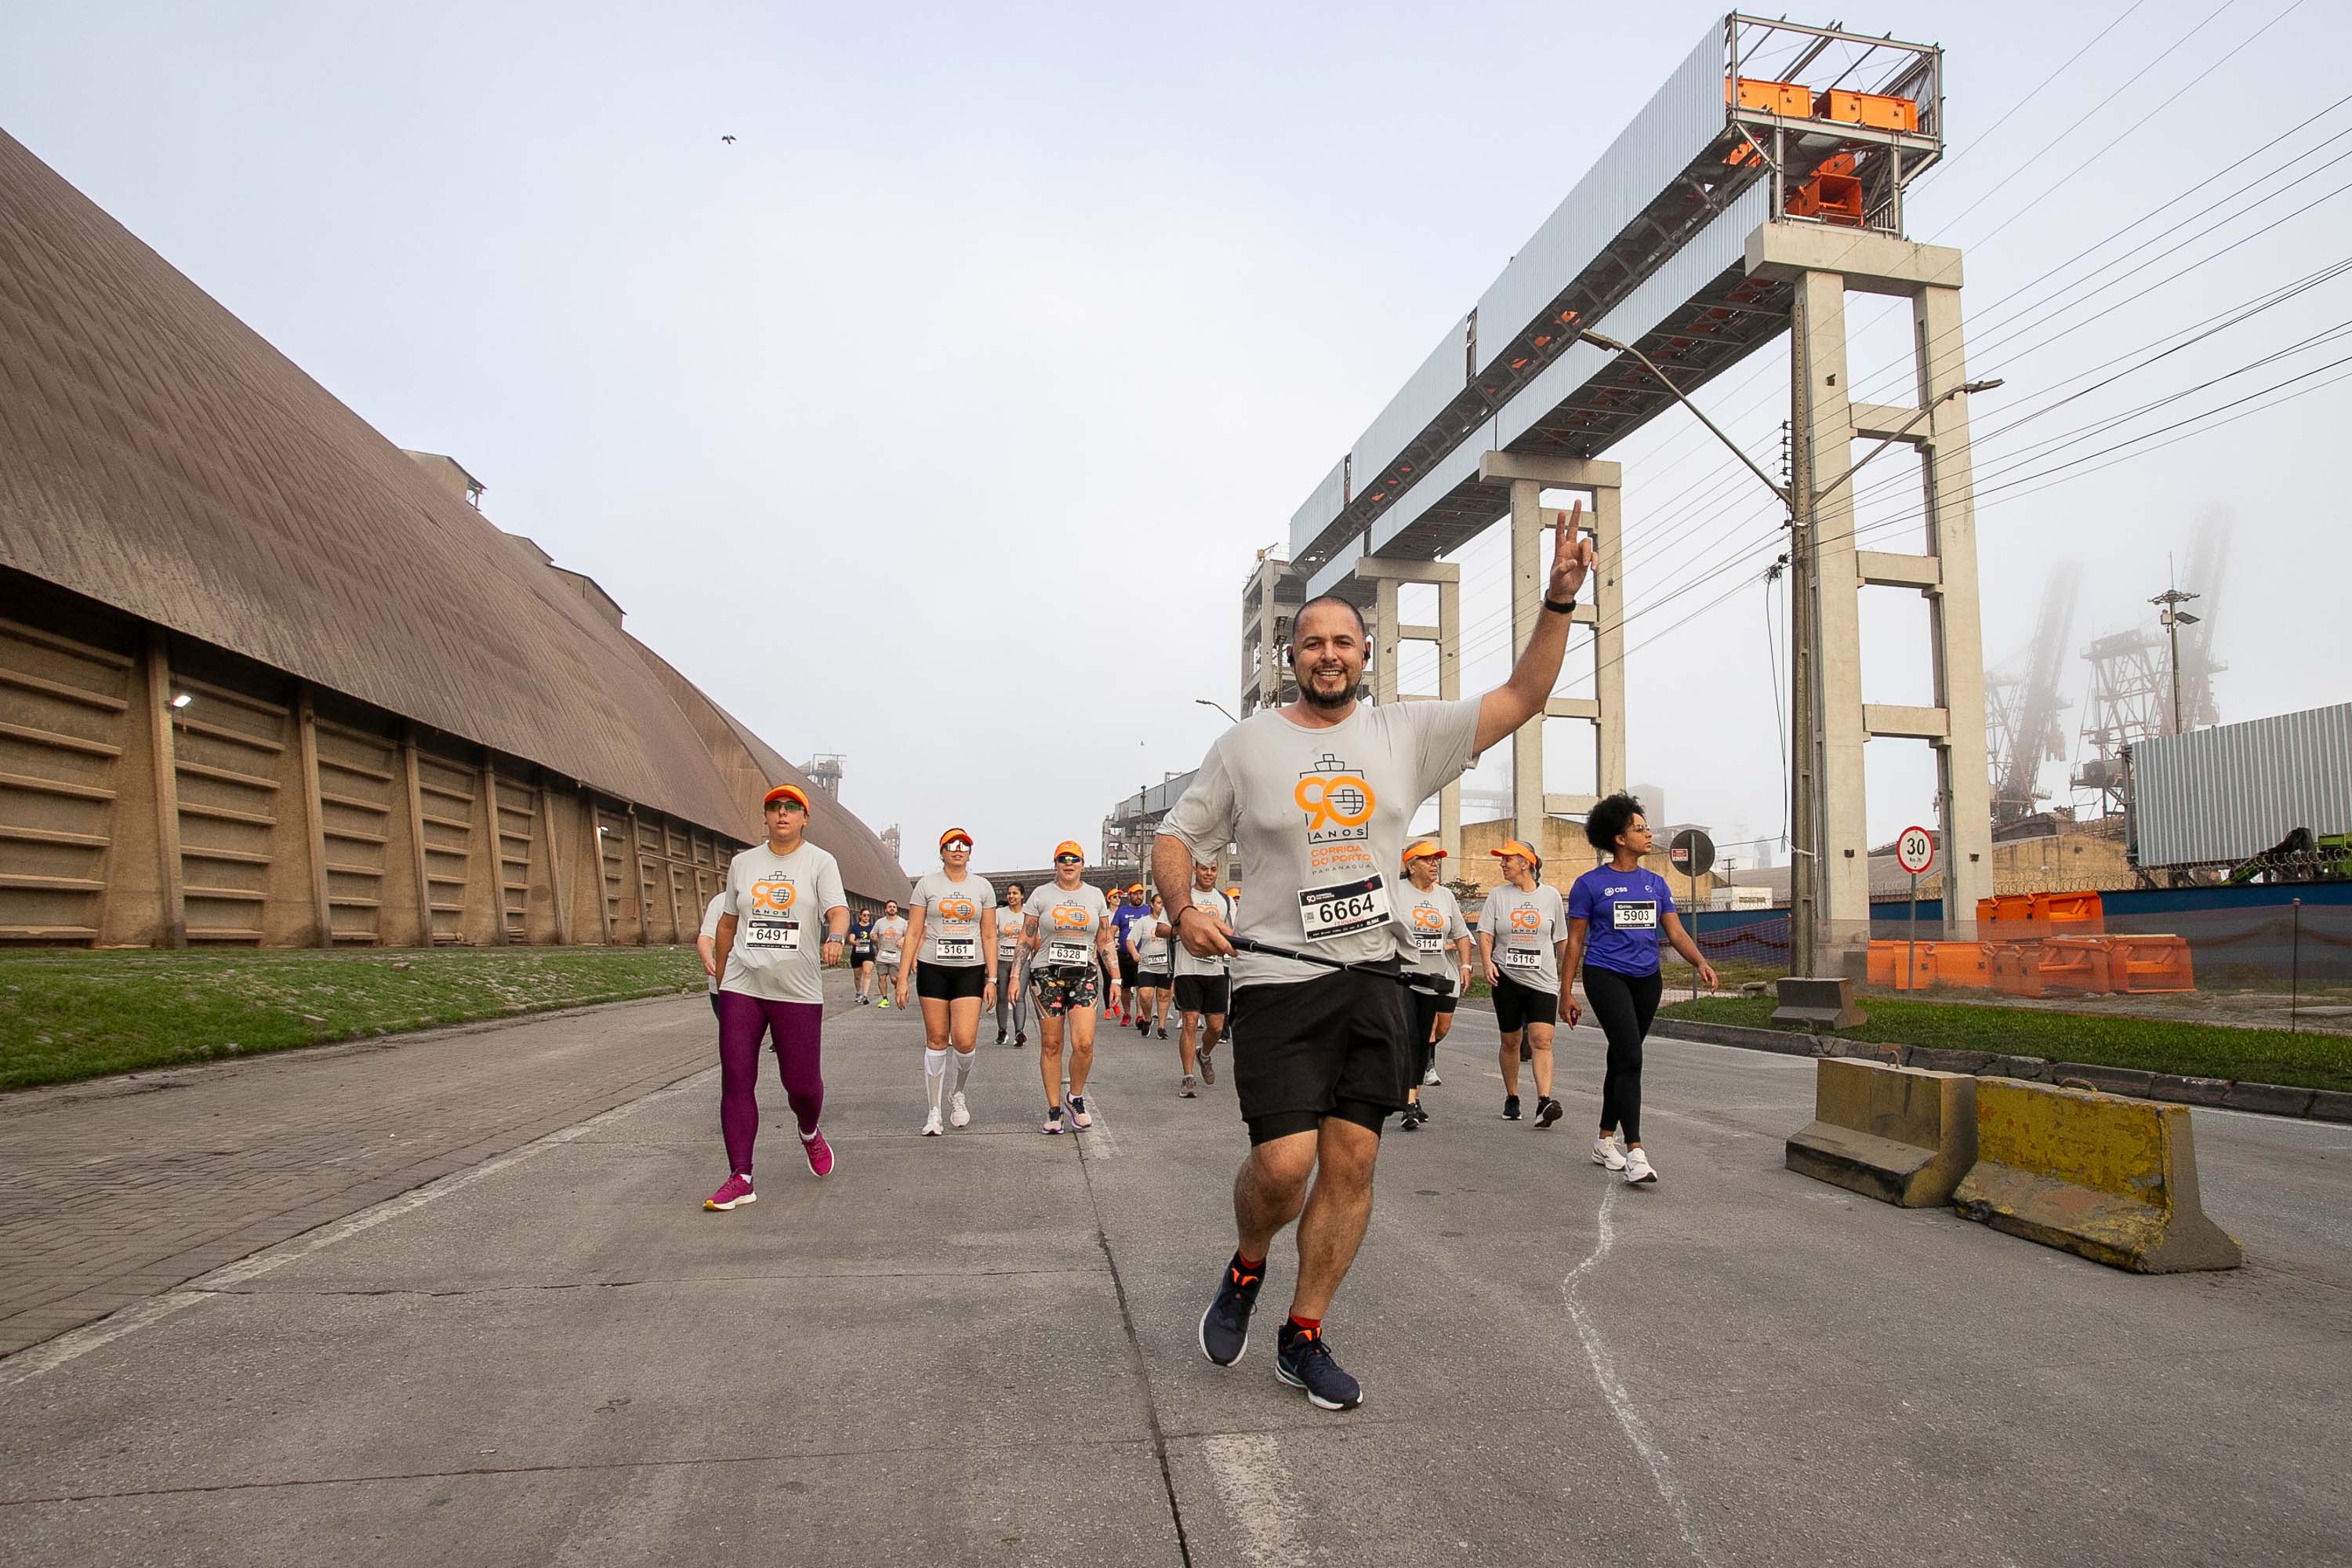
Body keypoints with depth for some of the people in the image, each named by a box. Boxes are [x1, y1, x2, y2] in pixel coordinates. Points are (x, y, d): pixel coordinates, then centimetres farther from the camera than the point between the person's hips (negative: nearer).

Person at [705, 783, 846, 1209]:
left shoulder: (820, 862, 0)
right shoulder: (743, 863, 11)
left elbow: (838, 909, -16)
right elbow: (726, 924, 20)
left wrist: (835, 938, -37)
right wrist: (720, 977, 21)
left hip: (798, 990, -3)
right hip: (742, 987, 3)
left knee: (801, 1082, 0)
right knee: (736, 1081, -3)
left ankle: (810, 1135, 35)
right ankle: (740, 1178, 5)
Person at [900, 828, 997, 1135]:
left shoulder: (982, 887, 8)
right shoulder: (927, 885, 4)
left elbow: (989, 936, 8)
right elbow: (913, 933, 2)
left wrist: (991, 979, 1)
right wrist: (903, 978, -4)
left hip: (970, 970, 0)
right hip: (933, 968, 0)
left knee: (965, 1041, -9)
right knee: (936, 1039, 2)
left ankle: (959, 1095, 19)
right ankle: (934, 1112, 13)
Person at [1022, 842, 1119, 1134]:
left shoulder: (1095, 895, 10)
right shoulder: (1042, 895, 6)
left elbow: (1105, 942, 13)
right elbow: (1026, 940, 7)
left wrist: (1115, 979, 7)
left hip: (1085, 975, 1)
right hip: (1047, 975, 0)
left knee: (1084, 1044, -13)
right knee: (1050, 1044, 1)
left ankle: (1076, 1099, 11)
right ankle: (1054, 1111, 11)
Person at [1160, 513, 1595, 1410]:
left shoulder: (1406, 736, 7)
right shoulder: (1246, 745, 1)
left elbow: (1522, 698, 6)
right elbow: (1176, 838, 5)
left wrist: (1558, 602, -7)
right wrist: (1183, 909, -14)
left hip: (1372, 981, 3)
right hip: (1277, 981, -3)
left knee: (1351, 1163, 3)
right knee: (1284, 1164, -12)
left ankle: (1303, 1339, 20)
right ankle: (1244, 1272, 21)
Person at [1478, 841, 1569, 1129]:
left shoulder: (1550, 895, 6)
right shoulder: (1498, 895, 6)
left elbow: (1562, 940, 13)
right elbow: (1485, 935, 1)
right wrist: (1487, 963, -17)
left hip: (1542, 979, -1)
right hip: (1506, 978, 1)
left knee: (1542, 1040, -15)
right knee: (1511, 1041, 9)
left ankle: (1544, 1102, -23)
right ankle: (1511, 1099, 24)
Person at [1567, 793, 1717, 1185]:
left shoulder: (1656, 883, 12)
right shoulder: (1590, 884, -3)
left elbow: (1676, 933, 8)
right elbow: (1575, 941, 0)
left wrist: (1700, 962, -12)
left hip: (1646, 979, 6)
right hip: (1606, 976, -5)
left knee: (1622, 1060, 13)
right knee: (1630, 1058, -17)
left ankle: (1604, 1141, 25)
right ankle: (1635, 1153, -17)